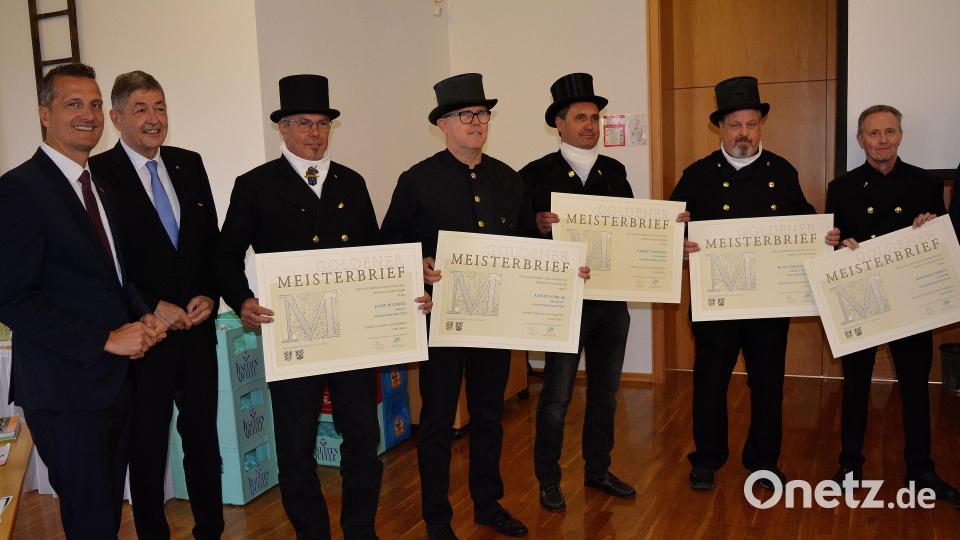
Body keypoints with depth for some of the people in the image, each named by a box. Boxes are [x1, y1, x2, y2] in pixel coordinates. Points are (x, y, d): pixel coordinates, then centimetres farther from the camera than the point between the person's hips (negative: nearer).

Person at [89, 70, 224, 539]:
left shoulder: (190, 164, 7)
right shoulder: (97, 174, -8)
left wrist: (210, 296, -4)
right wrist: (153, 308, -15)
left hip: (197, 329, 5)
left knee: (203, 437, 15)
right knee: (147, 447, 10)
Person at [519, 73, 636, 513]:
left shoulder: (615, 171, 9)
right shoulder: (537, 174, -7)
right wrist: (538, 226, -32)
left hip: (612, 299, 5)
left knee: (604, 392, 16)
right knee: (557, 397, 4)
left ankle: (598, 470, 33)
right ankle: (549, 480, 21)